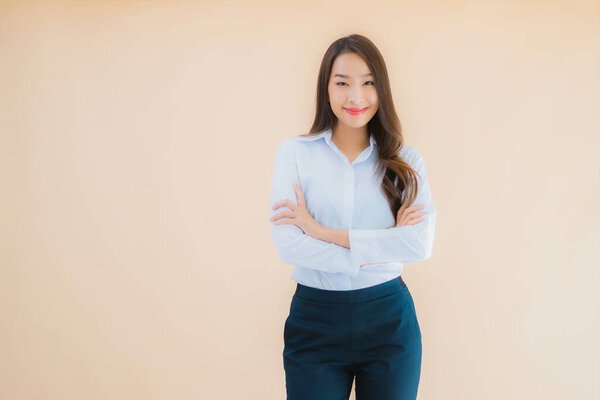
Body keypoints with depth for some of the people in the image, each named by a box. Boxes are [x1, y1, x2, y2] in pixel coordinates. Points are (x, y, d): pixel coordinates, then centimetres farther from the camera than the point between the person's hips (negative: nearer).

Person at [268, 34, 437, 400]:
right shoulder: (295, 152, -3)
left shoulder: (407, 160, 1)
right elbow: (287, 245, -13)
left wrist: (324, 232, -15)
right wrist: (382, 248, -13)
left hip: (389, 319, 1)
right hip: (314, 320, -1)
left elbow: (421, 244, -13)